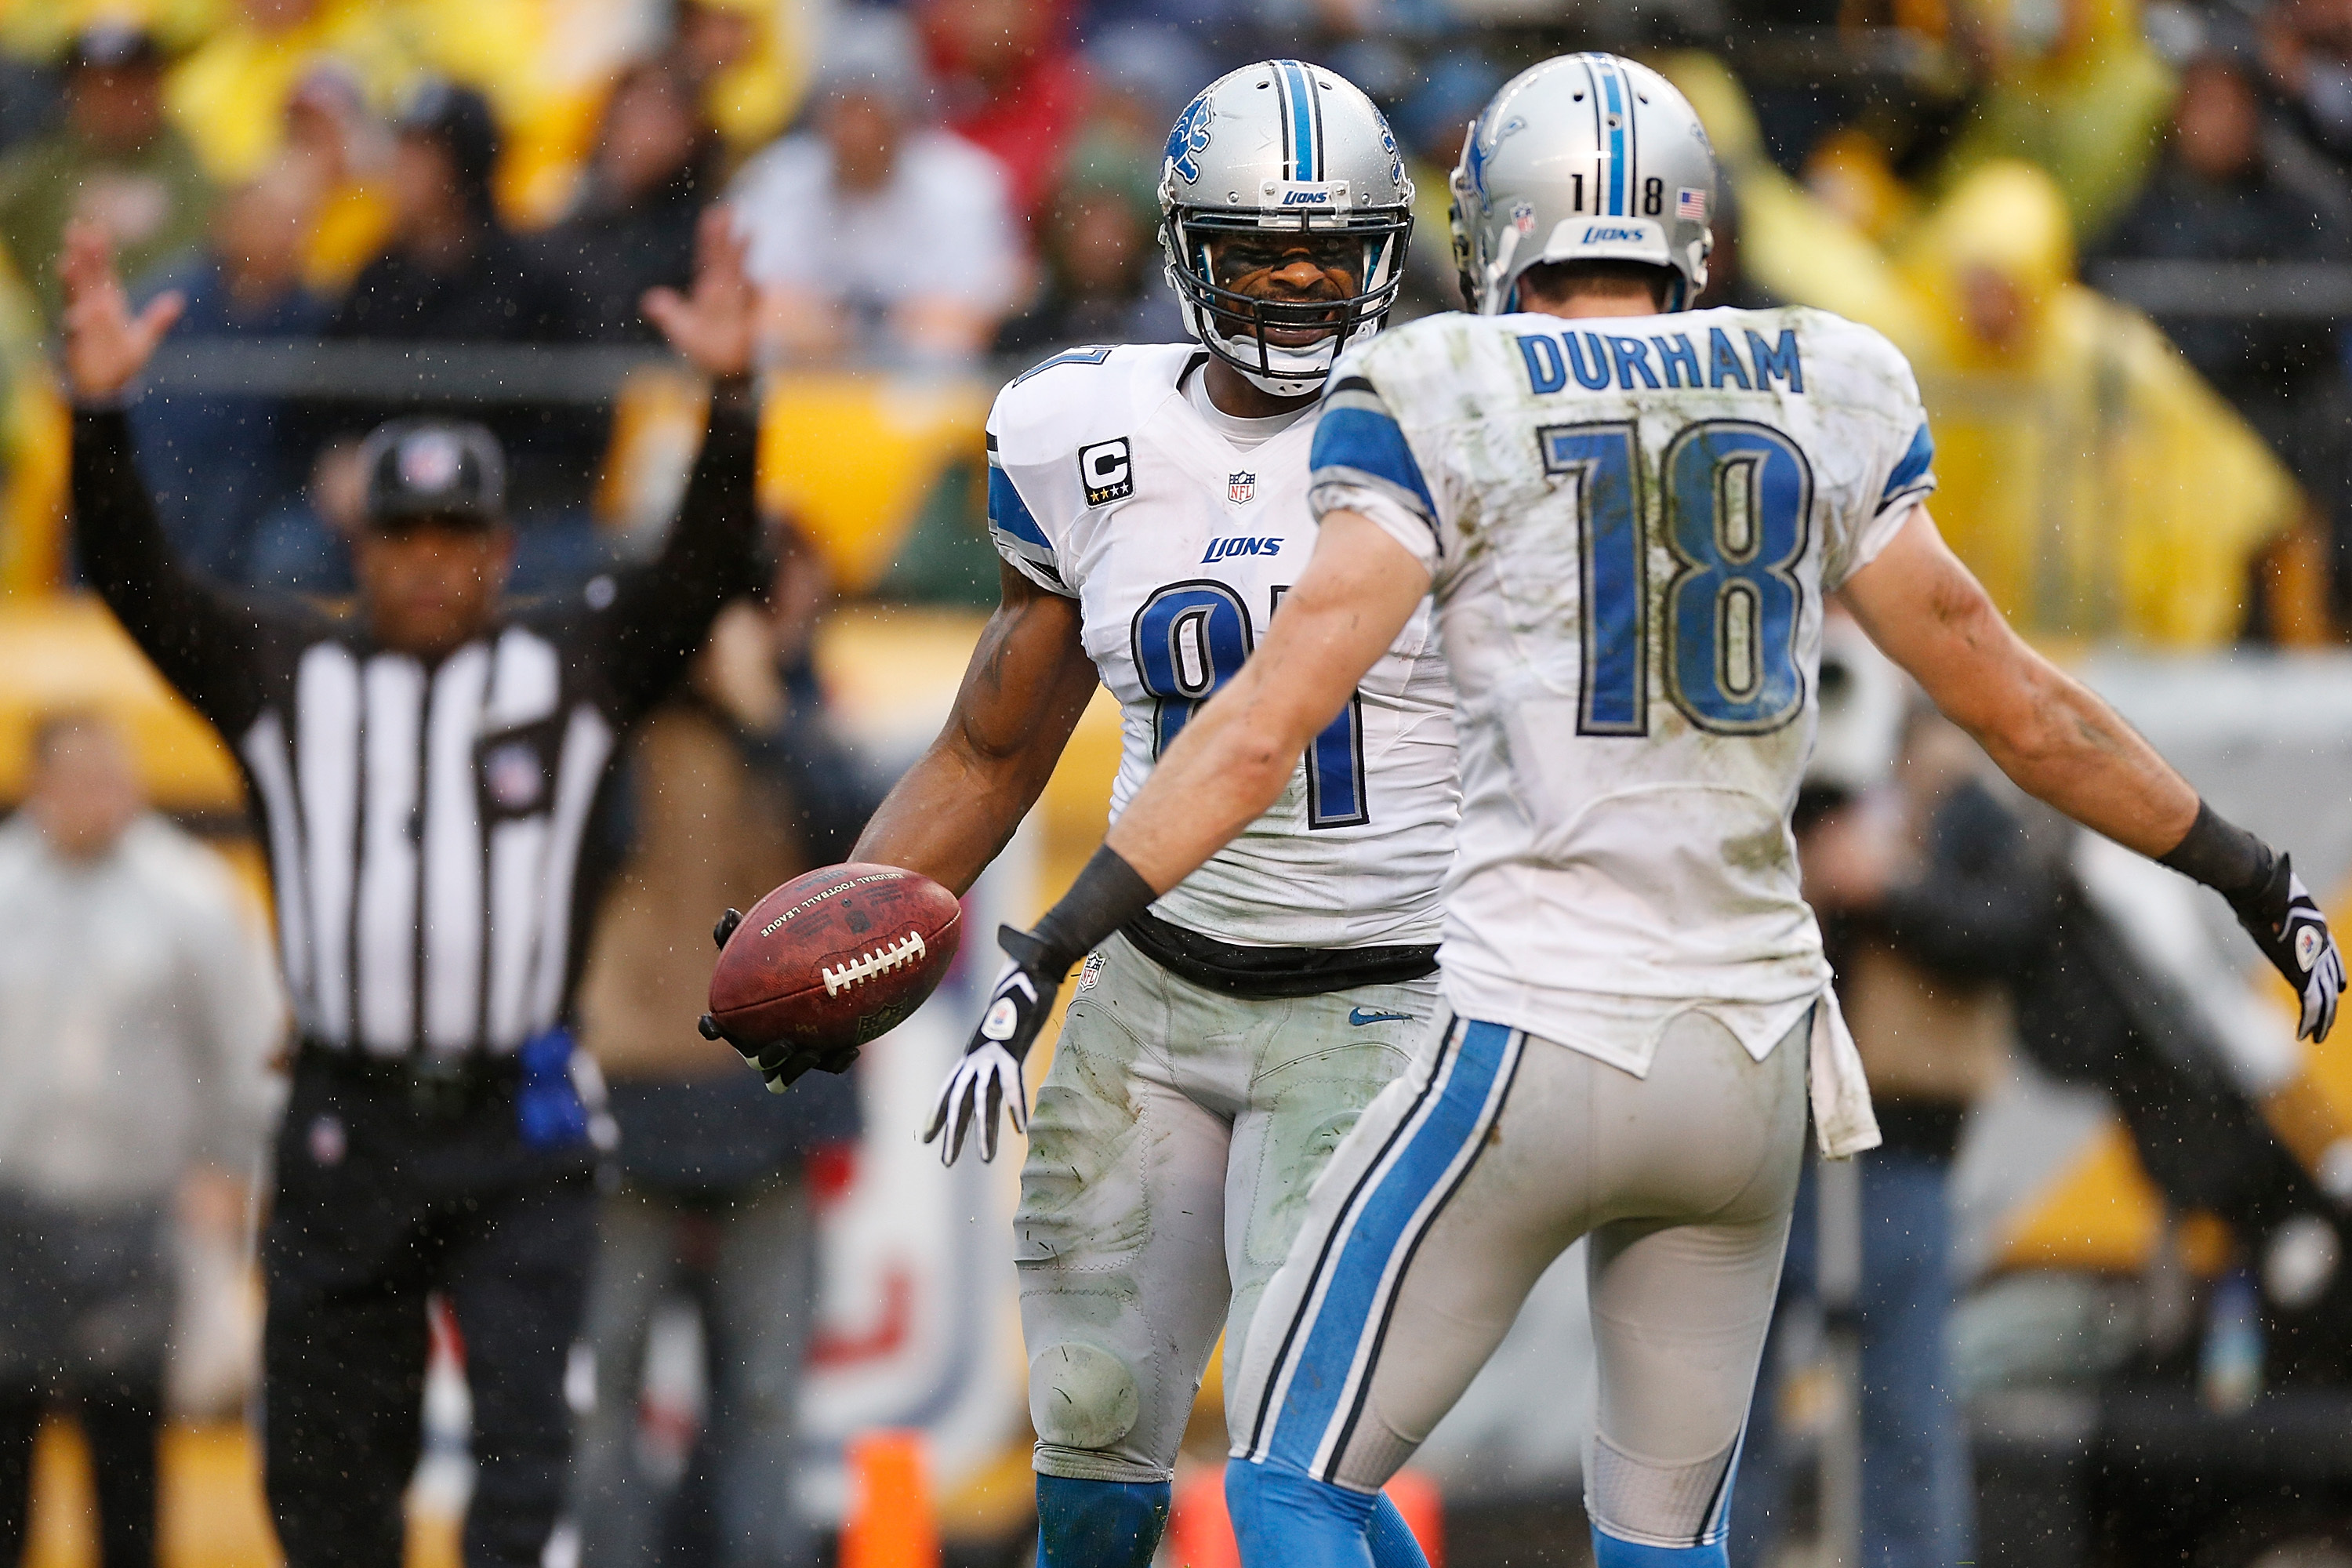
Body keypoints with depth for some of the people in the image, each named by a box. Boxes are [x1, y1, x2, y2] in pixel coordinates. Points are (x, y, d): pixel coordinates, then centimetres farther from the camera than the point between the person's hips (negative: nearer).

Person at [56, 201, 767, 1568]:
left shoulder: (580, 662, 7)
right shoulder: (281, 674, 8)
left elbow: (706, 569, -6)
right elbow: (136, 579, -4)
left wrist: (732, 400, -24)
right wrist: (100, 407, -21)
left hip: (520, 1140, -2)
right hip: (346, 1133, 2)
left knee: (530, 1432, -15)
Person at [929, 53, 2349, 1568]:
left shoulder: (1440, 414, -4)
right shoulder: (1825, 405, 7)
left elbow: (1272, 719, -12)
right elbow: (2021, 709, 11)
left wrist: (1053, 945, -11)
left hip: (1535, 1049, -4)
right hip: (1752, 1051, 4)